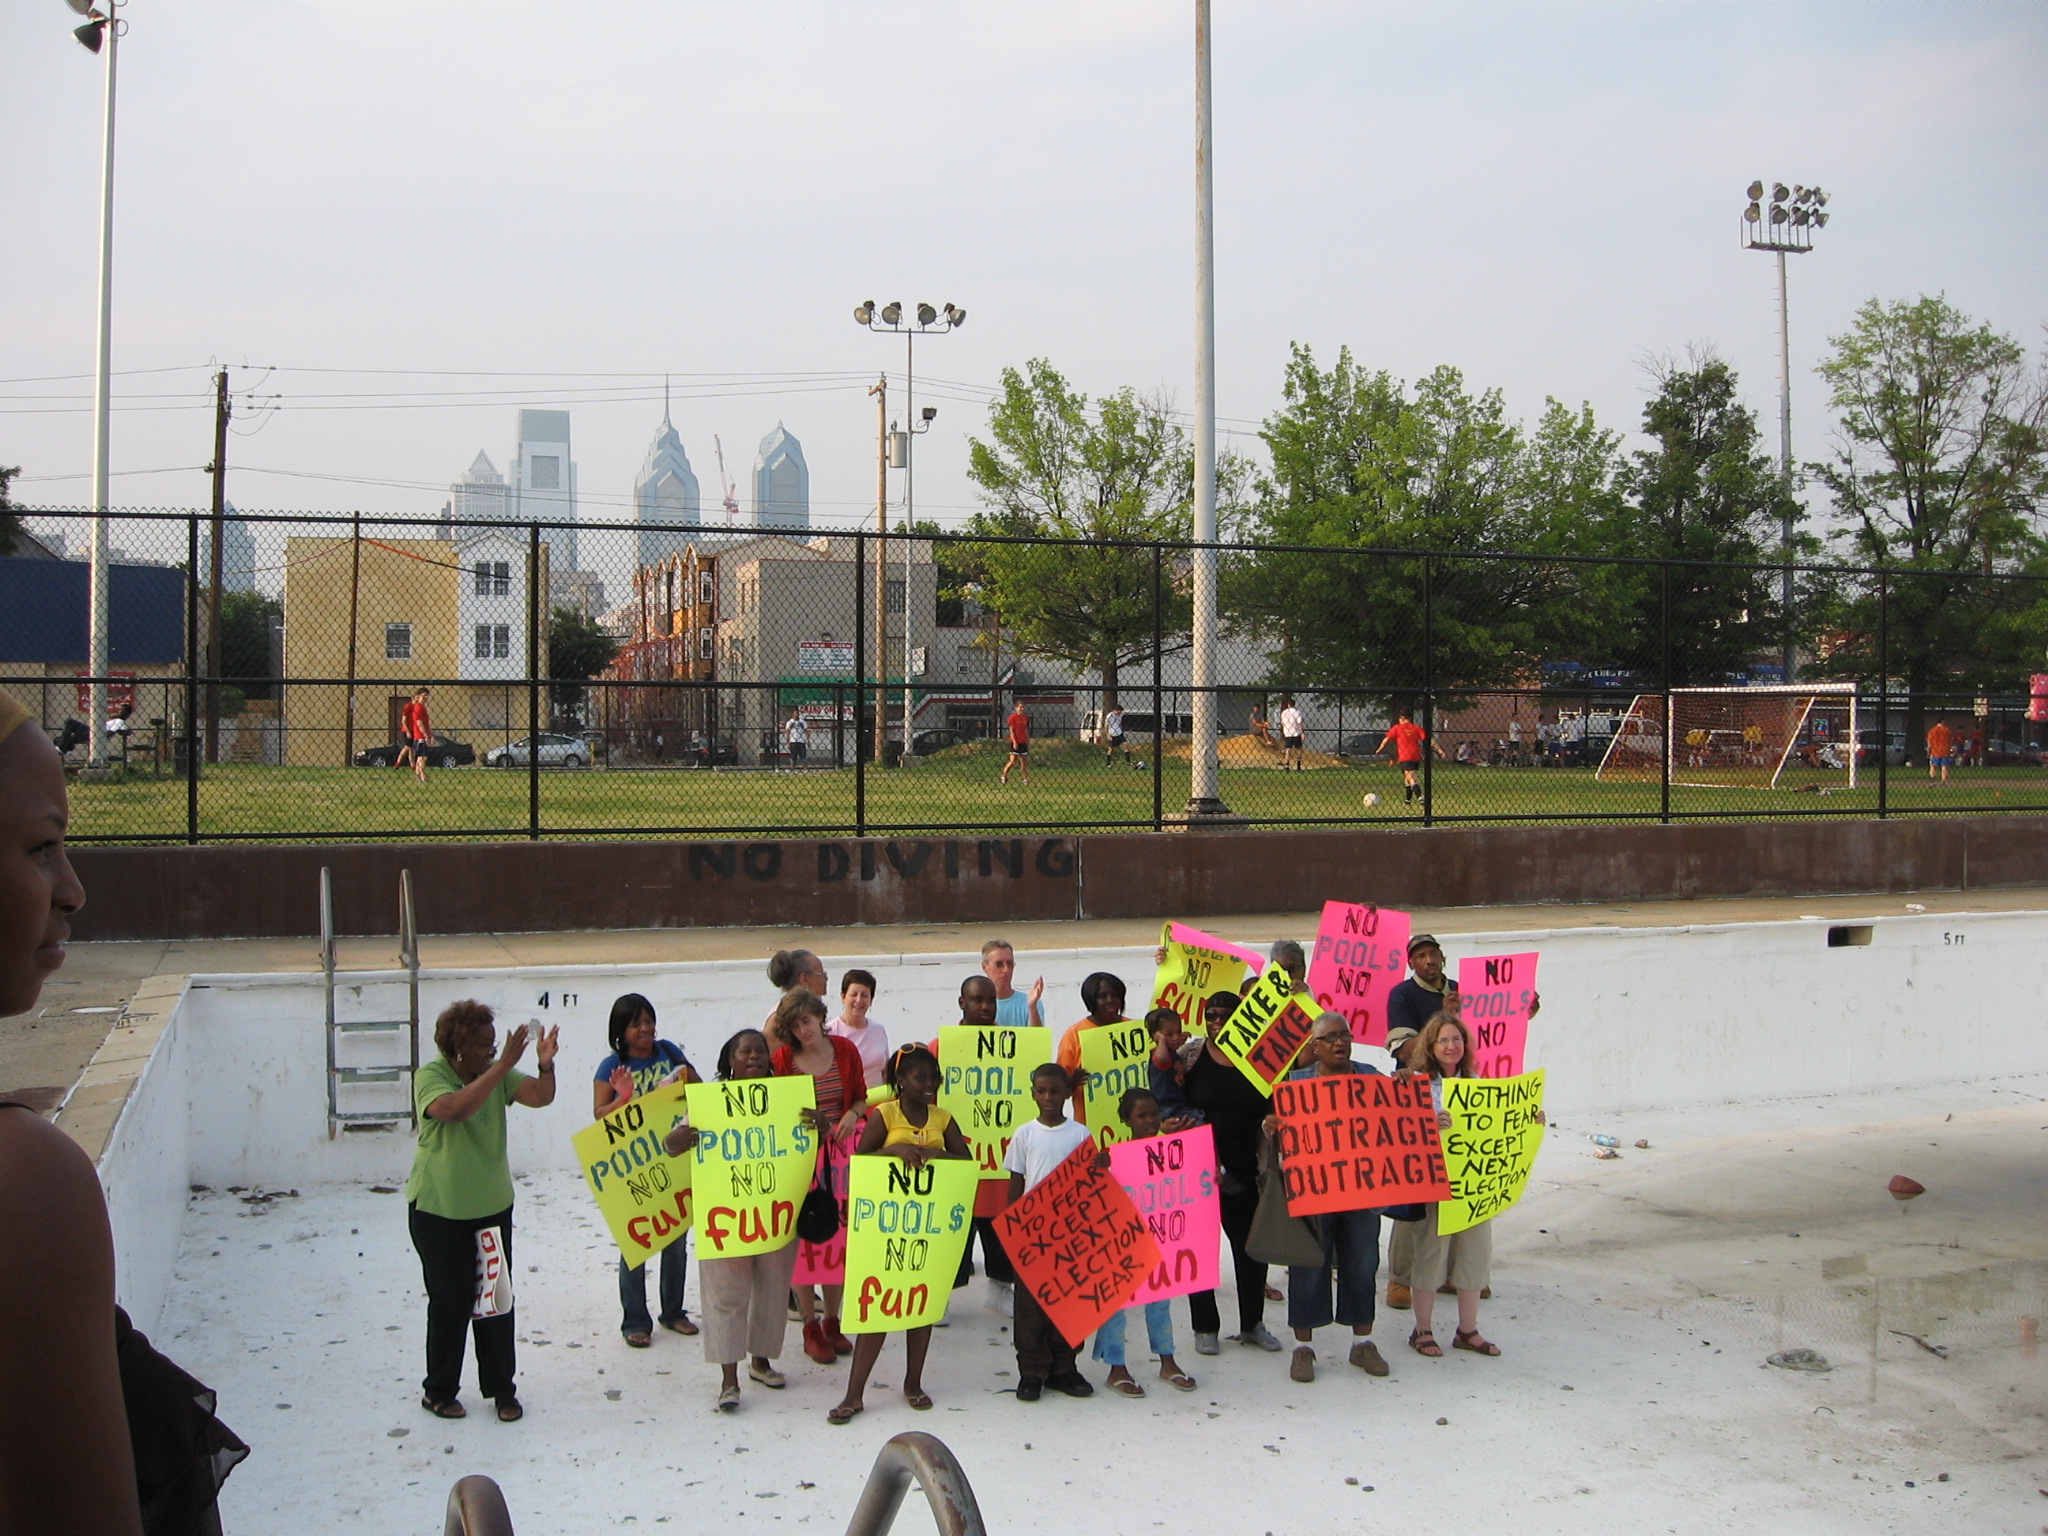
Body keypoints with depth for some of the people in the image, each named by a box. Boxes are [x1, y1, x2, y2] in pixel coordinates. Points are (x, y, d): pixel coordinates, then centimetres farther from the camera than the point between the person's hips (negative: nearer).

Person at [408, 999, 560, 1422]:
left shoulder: (497, 1073, 1)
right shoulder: (430, 1075, -15)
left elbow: (540, 1097, -10)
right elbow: (455, 1109, -34)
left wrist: (545, 1065, -31)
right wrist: (502, 1066, -38)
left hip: (492, 1206, 5)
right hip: (439, 1211, -4)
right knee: (450, 1302, 2)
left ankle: (501, 1388, 19)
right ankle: (438, 1392, 19)